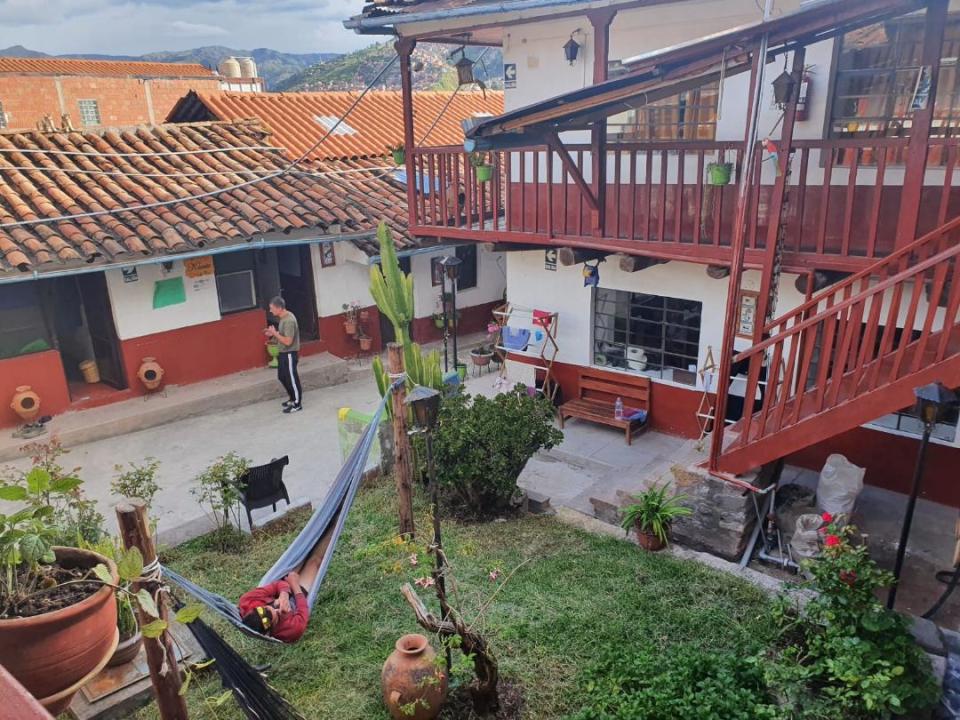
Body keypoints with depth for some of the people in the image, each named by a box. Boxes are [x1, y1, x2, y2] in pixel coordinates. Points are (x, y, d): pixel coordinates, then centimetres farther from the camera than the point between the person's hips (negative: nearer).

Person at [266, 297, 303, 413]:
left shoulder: (289, 320, -25)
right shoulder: (283, 317, 6)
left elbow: (288, 341, -27)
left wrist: (275, 333, -19)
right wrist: (273, 333, 3)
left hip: (289, 354, -10)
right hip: (283, 353, 10)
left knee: (292, 379, 1)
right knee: (282, 377, 20)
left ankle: (297, 404, 13)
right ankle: (293, 398, 35)